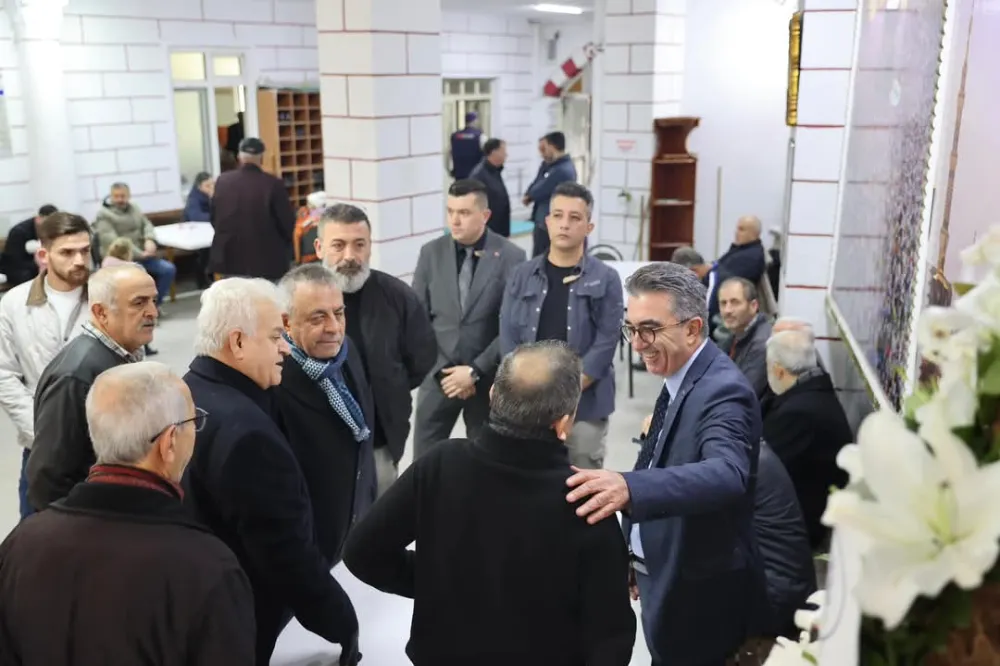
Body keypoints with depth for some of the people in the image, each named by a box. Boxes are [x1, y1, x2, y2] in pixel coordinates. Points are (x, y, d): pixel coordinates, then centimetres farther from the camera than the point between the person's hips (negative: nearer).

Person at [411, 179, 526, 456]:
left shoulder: (510, 256, -8)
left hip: (488, 378, -2)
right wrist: (442, 370, -6)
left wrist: (476, 370, -13)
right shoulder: (431, 253, 1)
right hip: (438, 375, 2)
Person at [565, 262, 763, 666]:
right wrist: (639, 559, 15)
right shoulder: (680, 380, 4)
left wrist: (630, 488, -56)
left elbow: (727, 474, -42)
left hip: (700, 595, -8)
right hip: (668, 578, 8)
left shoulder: (722, 391, -24)